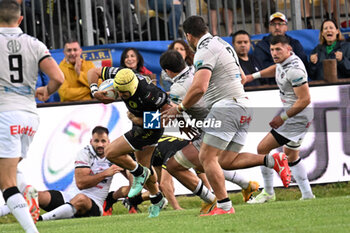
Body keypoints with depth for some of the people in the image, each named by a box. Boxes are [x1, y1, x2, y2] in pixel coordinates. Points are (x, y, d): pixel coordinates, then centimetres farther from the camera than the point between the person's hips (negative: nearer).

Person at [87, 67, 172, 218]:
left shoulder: (148, 93, -38)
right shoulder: (119, 75, -21)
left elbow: (169, 110, -27)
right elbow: (93, 72, -7)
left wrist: (140, 121, -25)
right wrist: (95, 92, -25)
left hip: (149, 129, -8)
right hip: (139, 124, 8)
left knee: (111, 153, -11)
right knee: (143, 164, 23)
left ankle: (139, 173, 11)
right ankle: (157, 201, 41)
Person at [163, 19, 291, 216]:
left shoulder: (204, 52, -11)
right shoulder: (222, 44, 20)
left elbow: (199, 88, -22)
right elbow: (242, 77, 29)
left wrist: (180, 108, -9)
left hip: (226, 106, -10)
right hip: (243, 107, 10)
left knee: (207, 157, -8)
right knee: (226, 161, 9)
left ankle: (224, 206, -13)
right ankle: (272, 160, -2)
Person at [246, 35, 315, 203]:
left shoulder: (294, 70, -26)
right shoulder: (284, 62, 4)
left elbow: (305, 100, -27)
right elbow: (276, 69, 31)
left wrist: (283, 117, -23)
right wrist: (254, 76, 23)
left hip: (296, 118, -10)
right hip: (294, 117, 10)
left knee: (262, 148, -7)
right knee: (291, 155, 21)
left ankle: (268, 193, 2)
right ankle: (307, 195, 24)